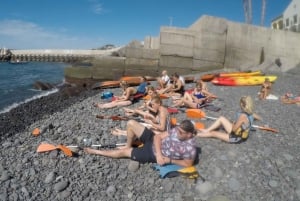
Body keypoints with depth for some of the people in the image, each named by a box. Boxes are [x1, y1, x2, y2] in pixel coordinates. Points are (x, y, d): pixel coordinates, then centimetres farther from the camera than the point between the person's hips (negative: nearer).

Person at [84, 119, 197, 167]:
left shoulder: (190, 148, -24)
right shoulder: (176, 130, -10)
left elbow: (188, 164, -14)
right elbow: (158, 137, -7)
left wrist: (169, 160, -20)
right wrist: (159, 153, -22)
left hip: (153, 155, -5)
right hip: (153, 141, 5)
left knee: (123, 152, -3)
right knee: (131, 123, -5)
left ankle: (96, 152, 19)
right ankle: (128, 146, 22)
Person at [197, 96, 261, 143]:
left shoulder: (243, 116, -31)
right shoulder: (250, 113, -6)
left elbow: (234, 129, -26)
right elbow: (259, 118, 18)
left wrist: (233, 123, -4)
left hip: (236, 138, -9)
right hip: (237, 131, 9)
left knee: (213, 133, 1)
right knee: (221, 118, 8)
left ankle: (196, 134, 19)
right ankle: (206, 130, 15)